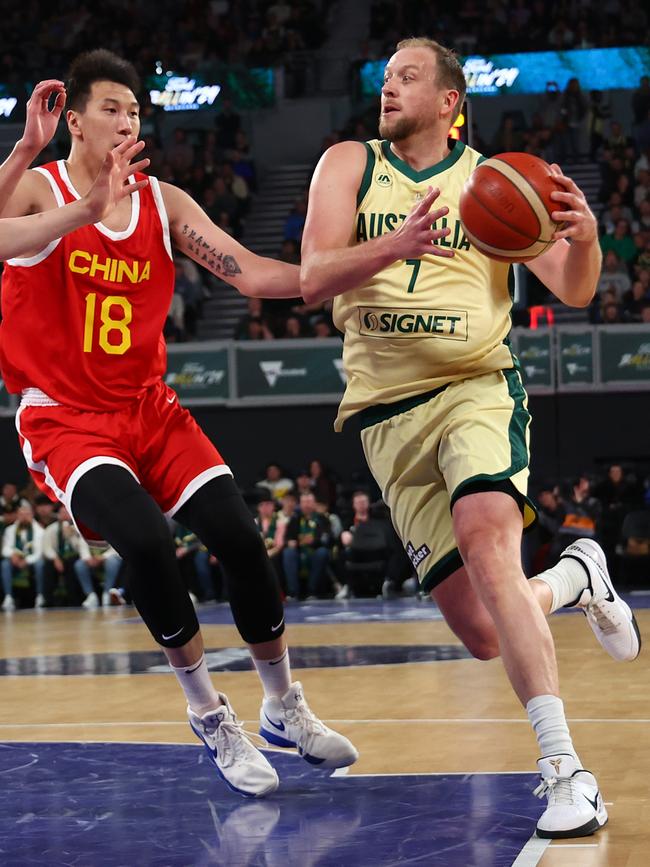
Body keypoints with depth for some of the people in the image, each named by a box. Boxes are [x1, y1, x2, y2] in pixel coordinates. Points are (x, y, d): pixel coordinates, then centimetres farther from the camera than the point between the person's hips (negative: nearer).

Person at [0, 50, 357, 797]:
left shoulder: (163, 204, 5)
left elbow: (250, 274, -2)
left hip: (148, 408, 5)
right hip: (65, 420, -4)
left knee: (238, 536, -10)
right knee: (145, 539, -28)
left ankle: (283, 709, 12)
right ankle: (209, 716, -7)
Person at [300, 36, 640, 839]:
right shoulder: (349, 166, 6)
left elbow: (574, 292, 1)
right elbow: (312, 281, -8)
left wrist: (585, 238, -22)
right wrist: (394, 245, -27)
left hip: (477, 389, -2)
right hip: (386, 414, 2)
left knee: (485, 534, -33)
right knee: (483, 634, -1)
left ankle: (564, 767, -32)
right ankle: (573, 578, 34)